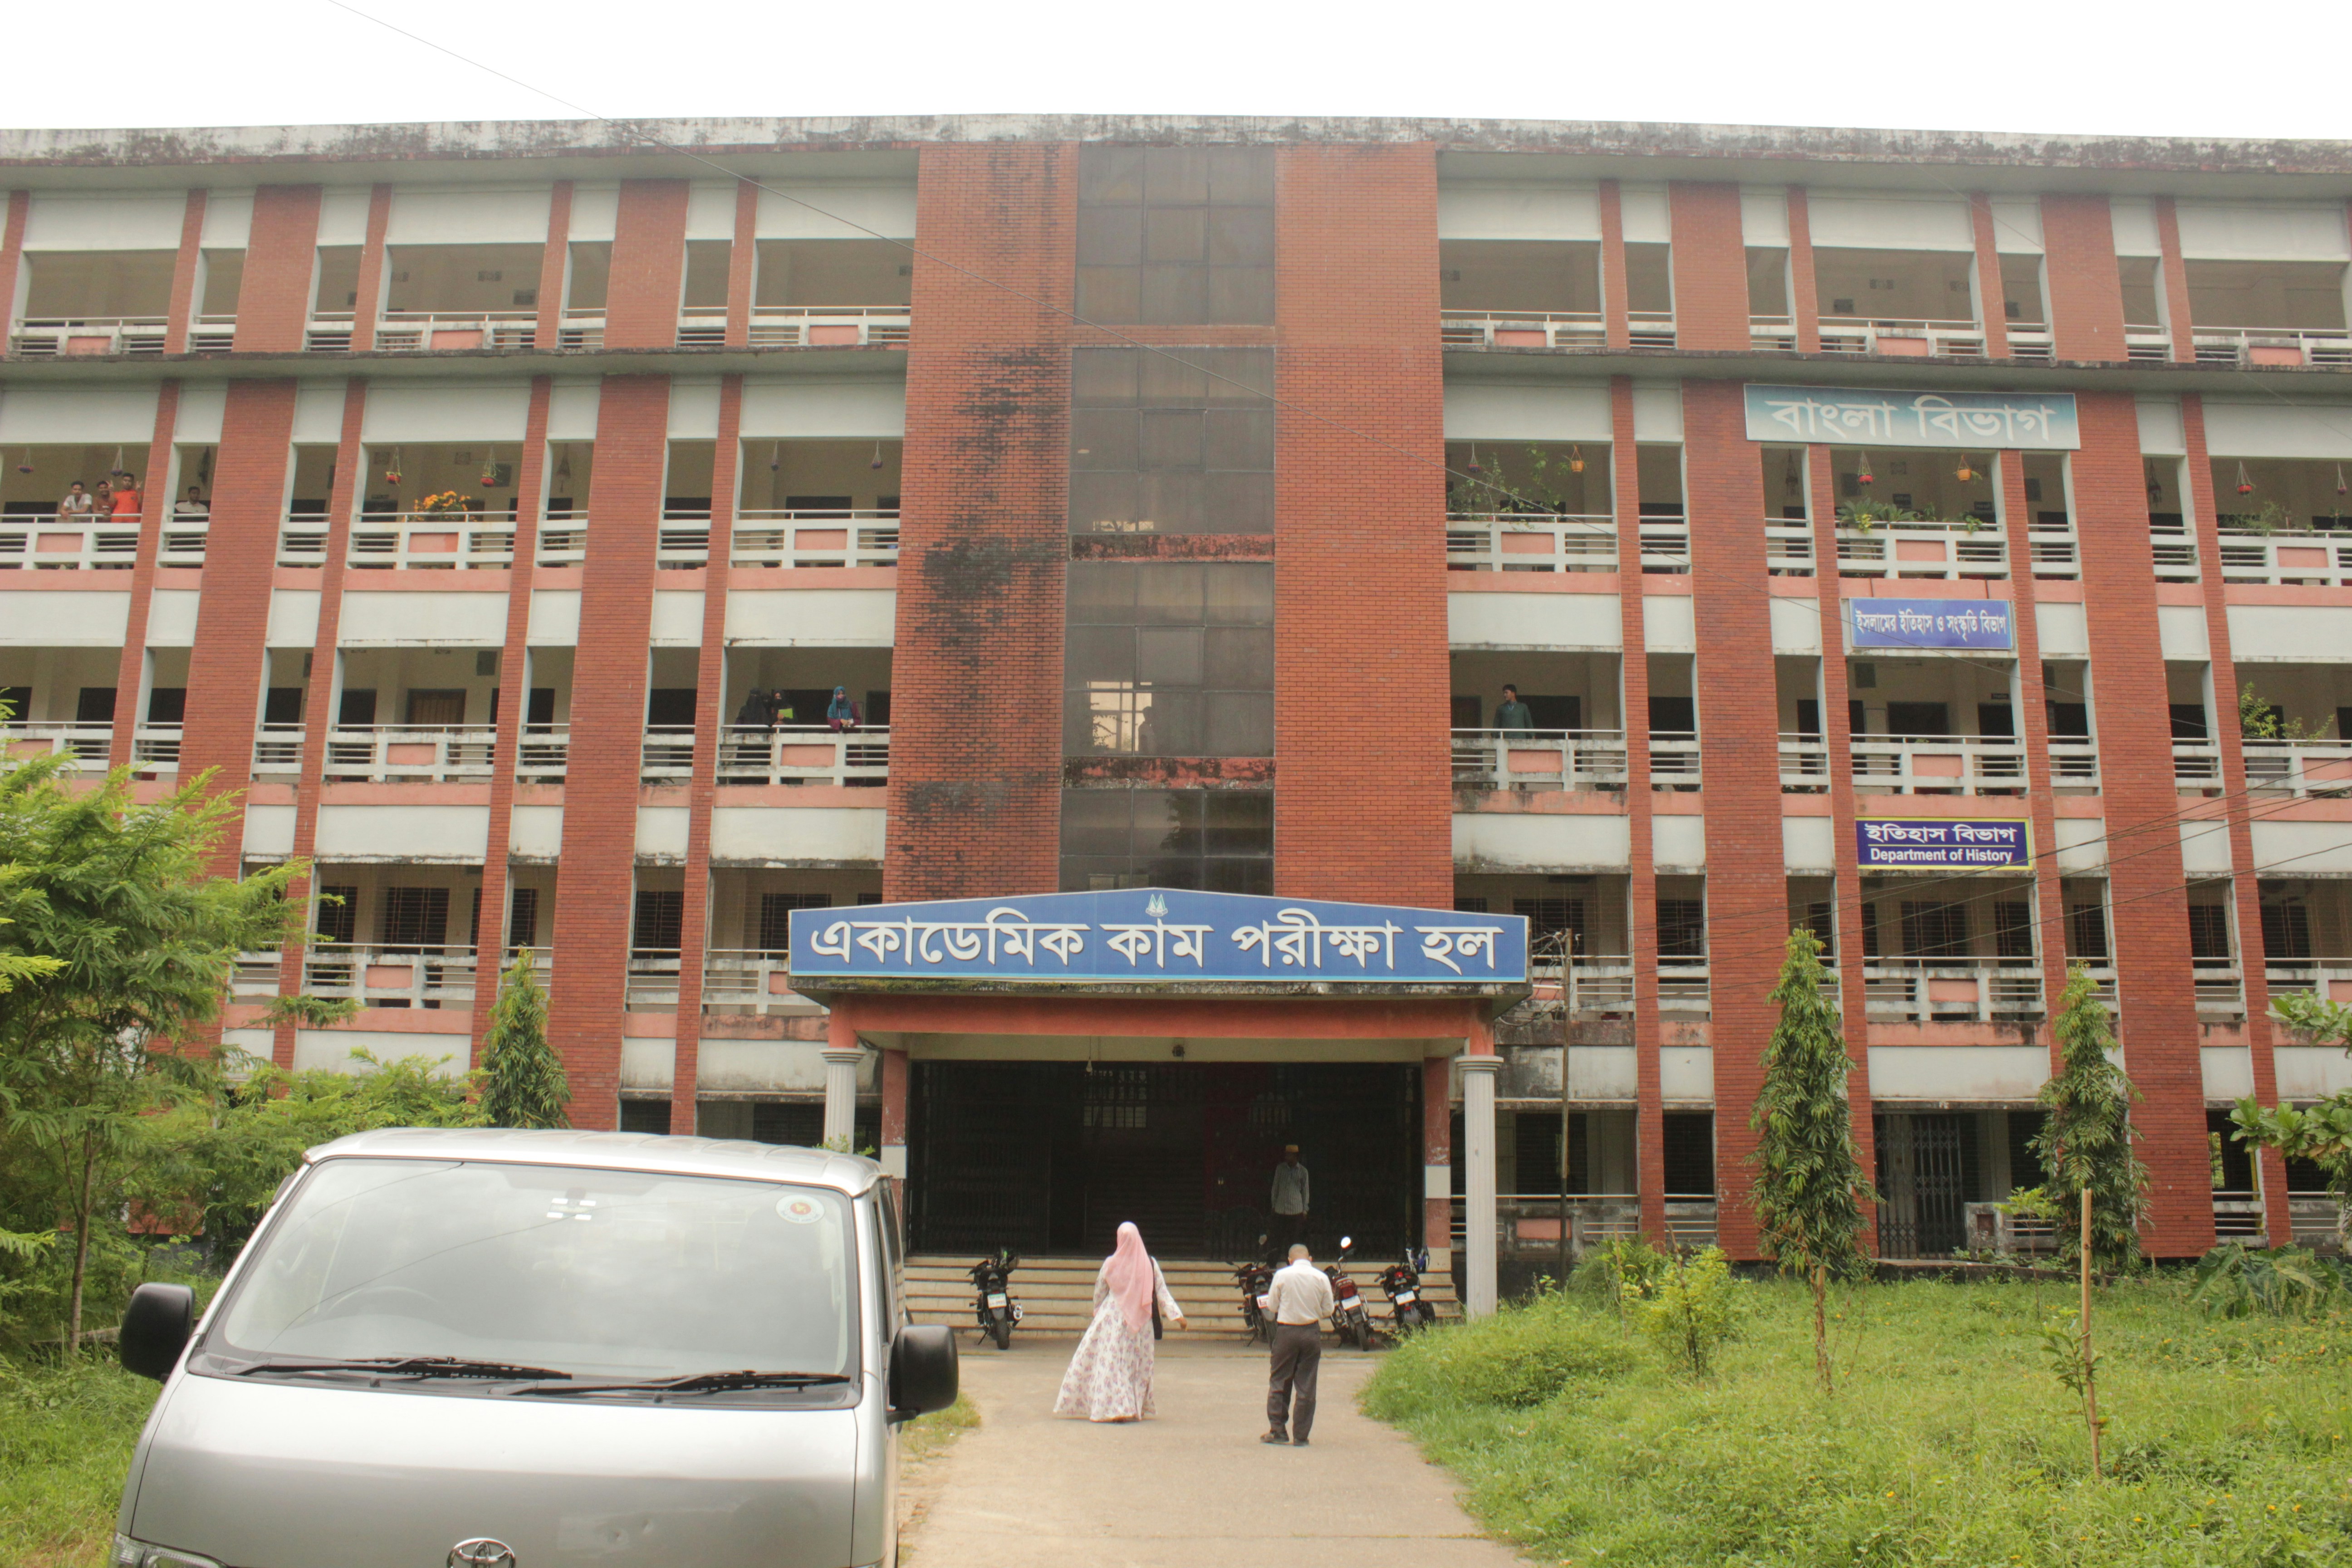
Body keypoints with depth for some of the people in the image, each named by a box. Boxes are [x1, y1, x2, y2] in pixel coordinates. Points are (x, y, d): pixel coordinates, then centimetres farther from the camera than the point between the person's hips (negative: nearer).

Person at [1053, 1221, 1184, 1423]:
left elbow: (1100, 1291, 7)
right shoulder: (1150, 1264, -4)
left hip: (1112, 1318, -2)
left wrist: (1098, 1311, 24)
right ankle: (1137, 1408, 16)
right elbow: (1162, 1292, -5)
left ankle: (1114, 1407, -10)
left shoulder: (1111, 1264, -6)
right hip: (1140, 1322, 2)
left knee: (1110, 1361, 1)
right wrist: (1176, 1315, -3)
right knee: (1138, 1362, 13)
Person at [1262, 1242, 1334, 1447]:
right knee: (1306, 1386, 6)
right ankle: (1301, 1436, 7)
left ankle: (1277, 1430, 8)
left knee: (1279, 1382, 9)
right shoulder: (1321, 1277, -1)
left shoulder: (1282, 1275, -5)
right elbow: (1328, 1310, 4)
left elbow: (1272, 1306, 1)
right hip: (1311, 1332, 1)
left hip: (1286, 1331, -1)